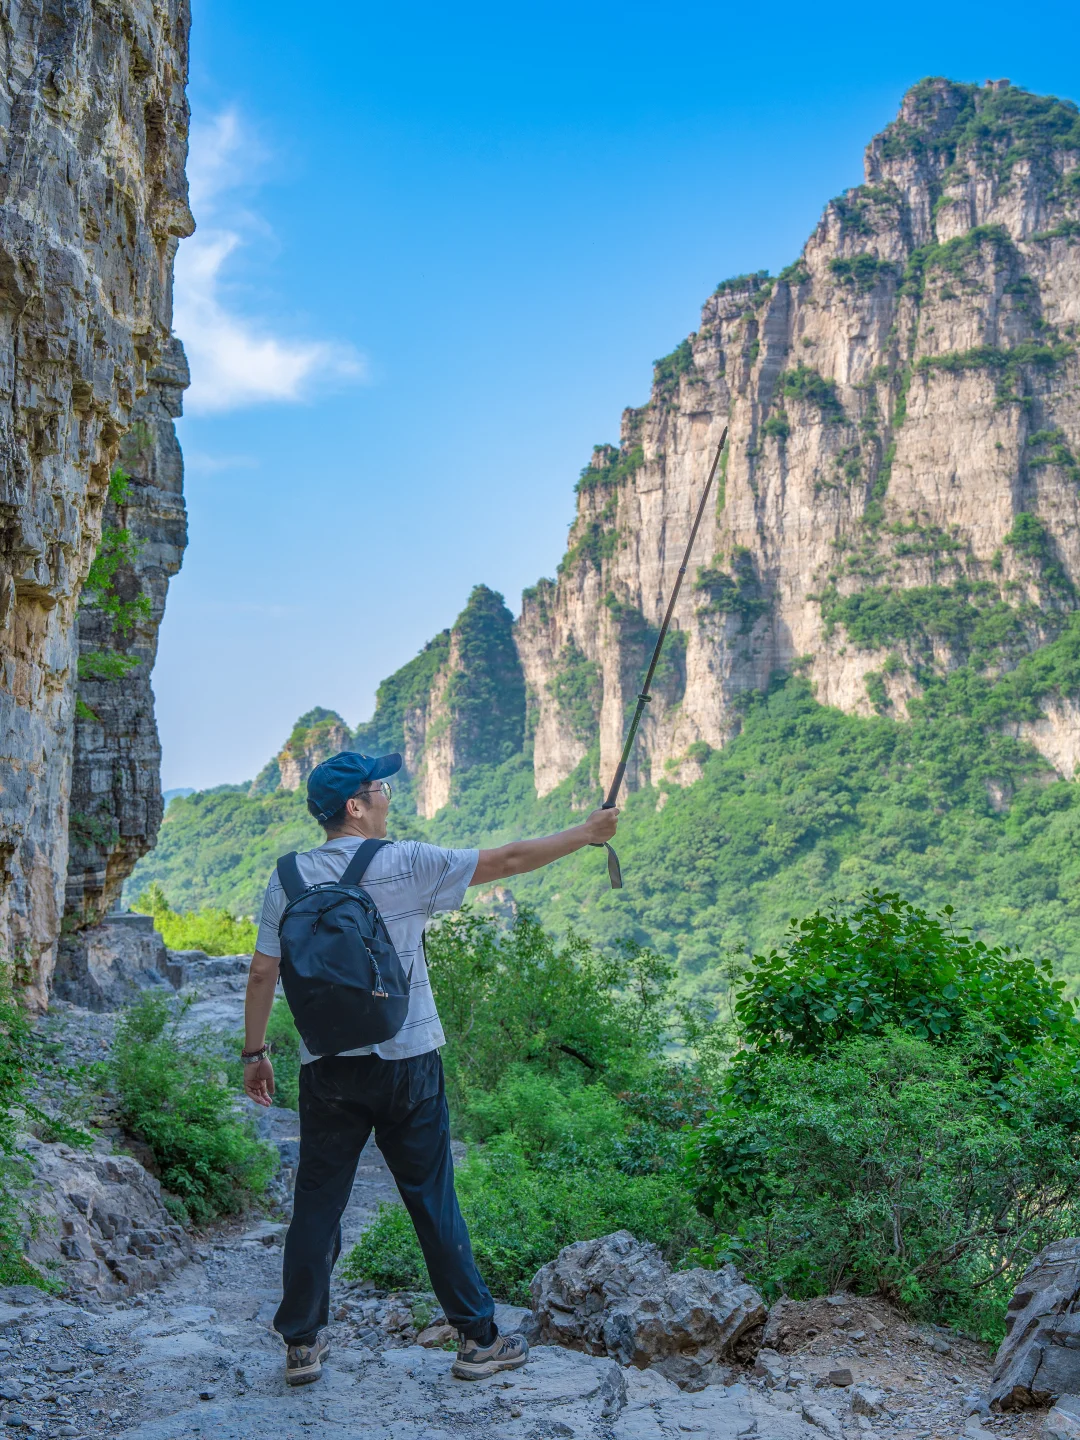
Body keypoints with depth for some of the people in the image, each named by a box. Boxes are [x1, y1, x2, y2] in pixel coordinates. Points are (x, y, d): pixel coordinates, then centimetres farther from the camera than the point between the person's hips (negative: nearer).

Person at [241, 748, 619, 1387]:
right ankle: (479, 1339, 18)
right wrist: (586, 832, 8)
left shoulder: (290, 879, 2)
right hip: (407, 1064, -2)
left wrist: (255, 1052, 13)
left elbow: (262, 974, 2)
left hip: (327, 1067, 3)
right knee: (434, 1202, 7)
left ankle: (303, 1345, 20)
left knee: (318, 1204, 11)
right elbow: (507, 860, -3)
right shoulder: (408, 863, -7)